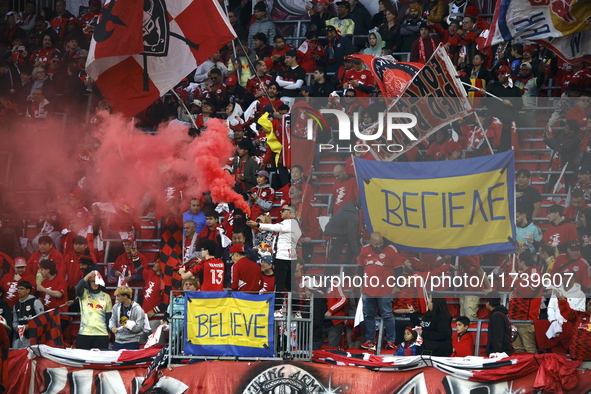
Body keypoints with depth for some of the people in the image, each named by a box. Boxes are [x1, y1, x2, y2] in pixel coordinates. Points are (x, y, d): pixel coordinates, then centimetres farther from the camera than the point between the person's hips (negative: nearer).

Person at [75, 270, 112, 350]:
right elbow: (78, 288, -16)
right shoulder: (84, 294, 8)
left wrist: (109, 331, 9)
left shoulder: (106, 296, 12)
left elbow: (109, 316, 13)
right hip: (85, 333, -1)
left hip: (102, 334, 1)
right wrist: (88, 276, -24)